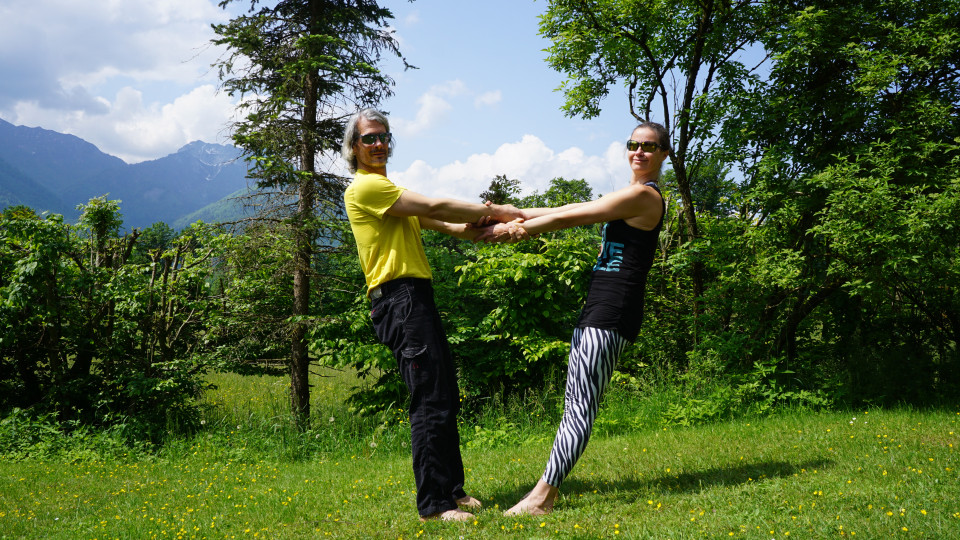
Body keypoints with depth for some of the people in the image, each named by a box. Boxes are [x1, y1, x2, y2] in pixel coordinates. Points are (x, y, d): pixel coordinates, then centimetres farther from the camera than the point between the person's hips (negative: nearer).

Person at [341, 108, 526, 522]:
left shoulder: (386, 189, 26)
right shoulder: (366, 186, -7)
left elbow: (434, 222, 13)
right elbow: (435, 207, -11)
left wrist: (491, 227, -2)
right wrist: (495, 211, -2)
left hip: (417, 299, 10)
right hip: (400, 298, -10)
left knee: (446, 397, 13)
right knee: (430, 401, -12)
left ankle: (451, 490, 22)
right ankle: (433, 504, -7)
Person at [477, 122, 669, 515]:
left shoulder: (643, 195, -10)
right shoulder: (629, 197, 21)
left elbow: (569, 218, -9)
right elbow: (569, 211, 20)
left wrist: (513, 229, -1)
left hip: (611, 313, -11)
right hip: (598, 309, 11)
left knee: (580, 407, -10)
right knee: (574, 403, 10)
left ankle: (542, 497, -11)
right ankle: (546, 491, 15)